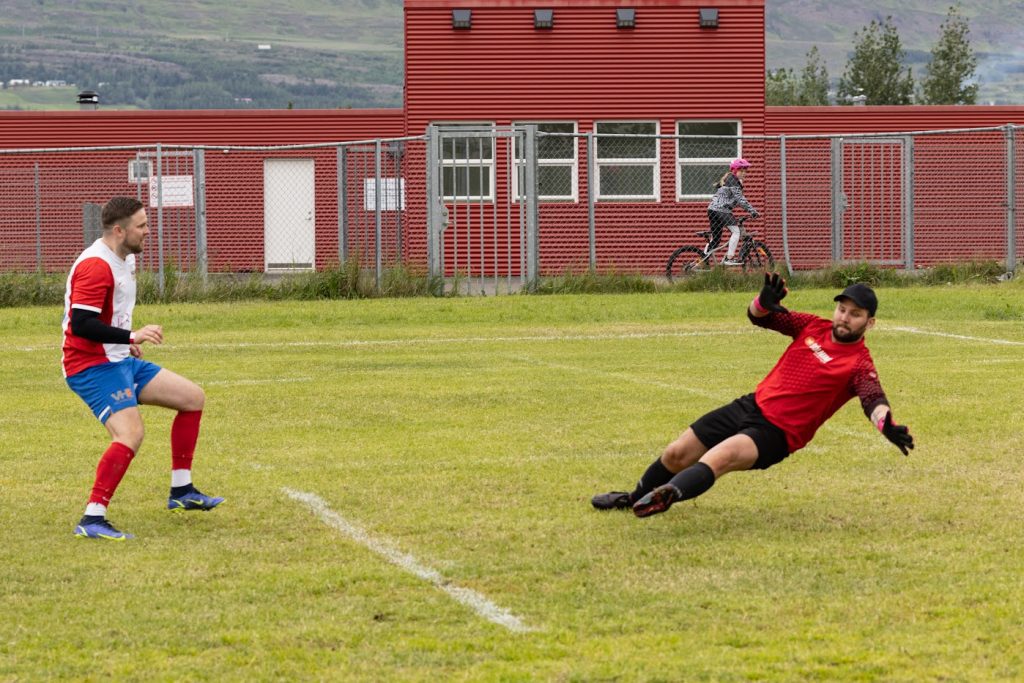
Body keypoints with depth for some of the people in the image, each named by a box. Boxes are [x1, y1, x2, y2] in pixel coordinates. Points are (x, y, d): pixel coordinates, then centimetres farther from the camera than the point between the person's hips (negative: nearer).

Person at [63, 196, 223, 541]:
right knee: (131, 434, -27)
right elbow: (81, 324, -29)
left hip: (118, 360, 11)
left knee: (193, 397, 12)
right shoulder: (96, 266, -21)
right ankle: (91, 519, -26)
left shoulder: (124, 259, 11)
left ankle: (181, 491, 17)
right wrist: (132, 336, -31)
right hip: (91, 366, -11)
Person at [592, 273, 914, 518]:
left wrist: (887, 425, -53)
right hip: (752, 406, 6)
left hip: (776, 433, -6)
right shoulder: (813, 327, 5)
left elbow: (873, 400, -31)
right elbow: (757, 315, 8)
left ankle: (666, 496, -55)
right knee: (677, 455, 11)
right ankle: (636, 497, 37)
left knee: (719, 458, -35)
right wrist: (764, 301, -17)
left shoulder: (860, 364, -13)